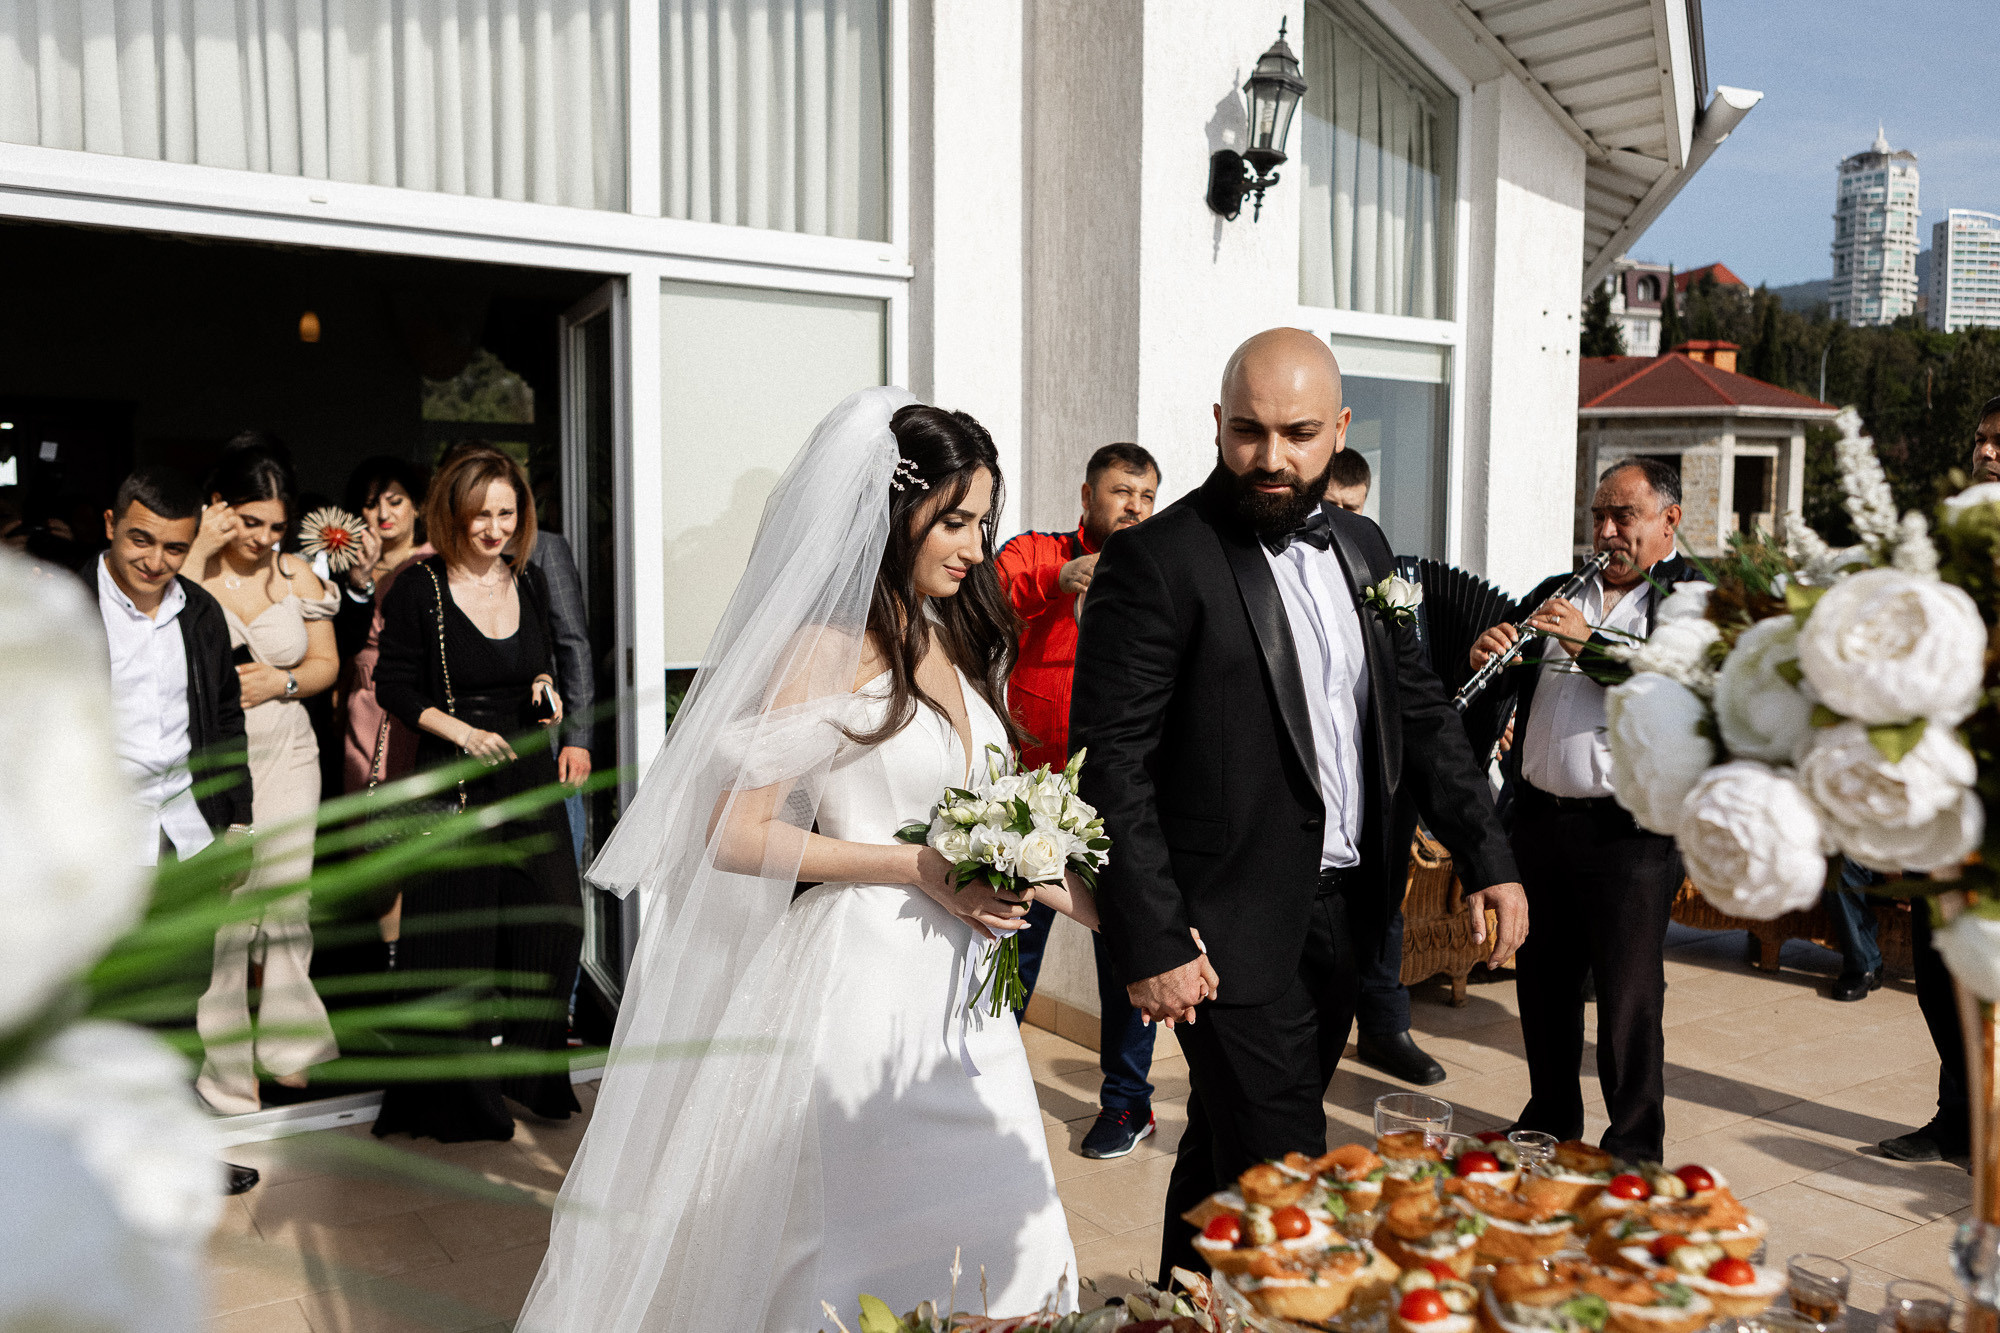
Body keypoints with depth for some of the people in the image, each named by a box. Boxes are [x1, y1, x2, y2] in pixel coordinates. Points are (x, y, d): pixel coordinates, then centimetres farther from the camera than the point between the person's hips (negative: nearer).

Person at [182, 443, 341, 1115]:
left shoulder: (296, 574, 8)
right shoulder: (184, 567, -4)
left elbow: (327, 663, 13)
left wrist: (284, 681, -7)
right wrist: (198, 555, -20)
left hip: (287, 754, 4)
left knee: (287, 900, 7)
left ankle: (286, 1045, 23)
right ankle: (224, 1063, 11)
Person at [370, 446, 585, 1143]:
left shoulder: (528, 582, 6)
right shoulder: (419, 587, -9)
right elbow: (394, 685, -6)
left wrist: (544, 688, 0)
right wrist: (464, 733, -16)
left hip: (529, 773, 5)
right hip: (454, 779, -5)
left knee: (555, 917, 3)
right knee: (456, 932, 1)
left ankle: (530, 1071, 23)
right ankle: (457, 1093, 18)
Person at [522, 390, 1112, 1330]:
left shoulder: (957, 644, 11)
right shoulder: (827, 650, -10)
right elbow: (734, 834, -13)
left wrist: (1107, 912, 5)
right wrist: (917, 869, -16)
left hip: (960, 995, 7)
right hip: (863, 982, -7)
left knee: (995, 1256, 11)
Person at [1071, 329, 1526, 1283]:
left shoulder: (1361, 546, 9)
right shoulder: (1155, 562, -14)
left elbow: (1420, 711, 14)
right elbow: (1112, 766, -15)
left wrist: (1487, 856, 6)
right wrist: (1151, 945, -18)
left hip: (1342, 916, 7)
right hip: (1233, 935, -7)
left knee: (1228, 1157, 21)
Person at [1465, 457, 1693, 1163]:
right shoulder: (1555, 593, 16)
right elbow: (1498, 693, 16)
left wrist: (1590, 642, -22)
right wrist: (1489, 659, -7)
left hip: (1630, 831, -5)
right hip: (1538, 819, 5)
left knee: (1629, 998, 0)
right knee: (1544, 985, 15)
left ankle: (1634, 1150, 15)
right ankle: (1549, 1123, 32)